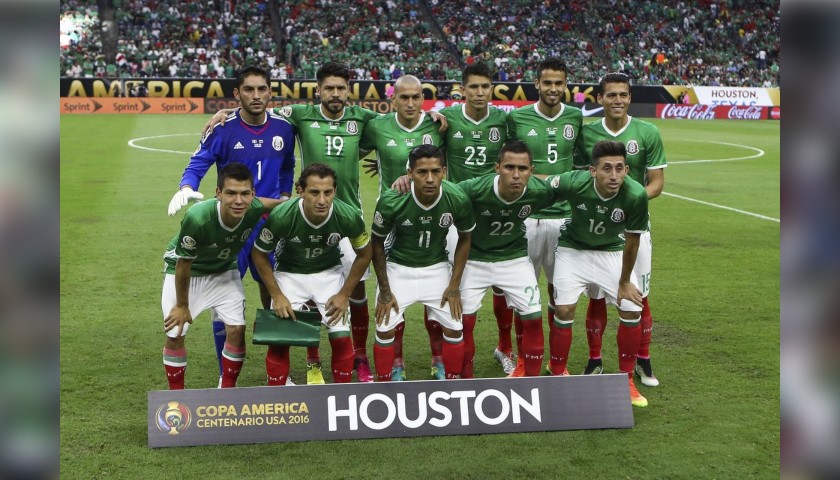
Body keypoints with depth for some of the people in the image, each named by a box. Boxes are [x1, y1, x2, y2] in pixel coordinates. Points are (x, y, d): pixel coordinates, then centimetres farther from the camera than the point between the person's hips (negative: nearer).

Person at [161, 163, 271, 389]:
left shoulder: (255, 209, -30)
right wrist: (182, 305, -12)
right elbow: (183, 264, -23)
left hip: (223, 271, 3)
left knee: (237, 329, -6)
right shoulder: (197, 218, -41)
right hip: (185, 271, -3)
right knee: (175, 334, -6)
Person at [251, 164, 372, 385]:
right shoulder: (281, 216, -31)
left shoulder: (349, 217, -28)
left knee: (342, 337, -9)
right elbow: (259, 254, -12)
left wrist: (344, 294, -8)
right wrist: (277, 295, -13)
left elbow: (364, 254, -7)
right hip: (290, 274, -1)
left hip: (329, 273, 1)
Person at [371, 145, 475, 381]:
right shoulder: (391, 201, -26)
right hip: (398, 268, -1)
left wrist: (454, 285, -4)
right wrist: (385, 291, -6)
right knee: (385, 330, -6)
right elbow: (377, 243, -9)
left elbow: (464, 238, -2)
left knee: (454, 328, -1)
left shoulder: (458, 199, -22)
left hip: (437, 268, 2)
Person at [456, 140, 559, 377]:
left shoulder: (540, 191, -25)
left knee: (533, 318, 0)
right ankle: (465, 380, 21)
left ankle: (532, 380, 18)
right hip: (474, 259, -1)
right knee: (463, 320, 0)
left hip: (515, 259, 2)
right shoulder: (474, 189, -34)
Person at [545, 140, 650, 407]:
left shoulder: (636, 195, -29)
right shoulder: (573, 183, -33)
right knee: (564, 309, -13)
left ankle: (626, 381, 12)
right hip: (573, 249, -1)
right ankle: (557, 376, 9)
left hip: (612, 252, 1)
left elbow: (631, 242, -15)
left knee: (632, 310, -7)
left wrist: (624, 282, -4)